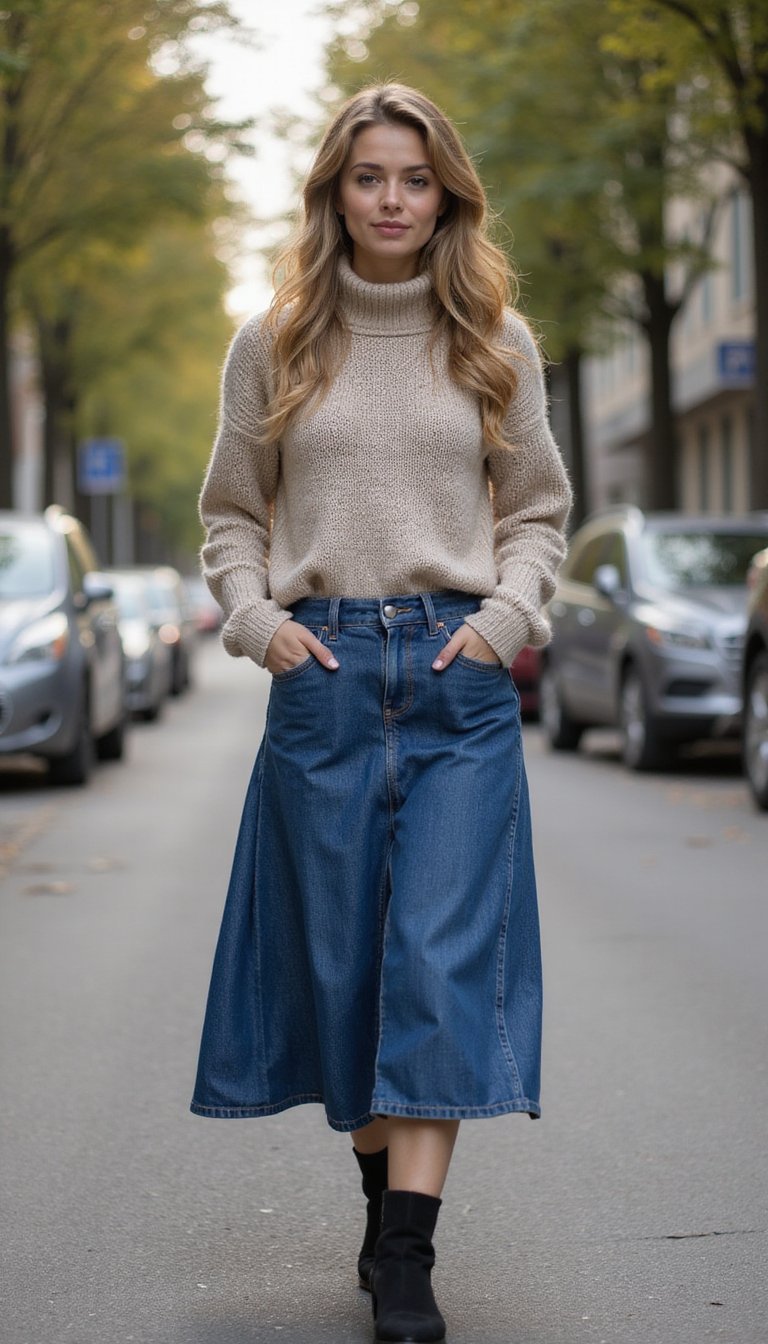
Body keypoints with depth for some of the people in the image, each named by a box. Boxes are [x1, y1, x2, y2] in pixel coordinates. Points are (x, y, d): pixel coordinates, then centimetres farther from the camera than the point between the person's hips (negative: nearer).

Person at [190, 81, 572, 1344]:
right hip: (324, 672, 1)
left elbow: (540, 510, 13)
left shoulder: (496, 341, 8)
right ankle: (385, 1205, 23)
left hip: (460, 676, -1)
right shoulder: (273, 343, 7)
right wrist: (257, 619, -3)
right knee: (341, 956, 6)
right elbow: (230, 514, 13)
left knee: (442, 957, -8)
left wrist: (506, 615, -3)